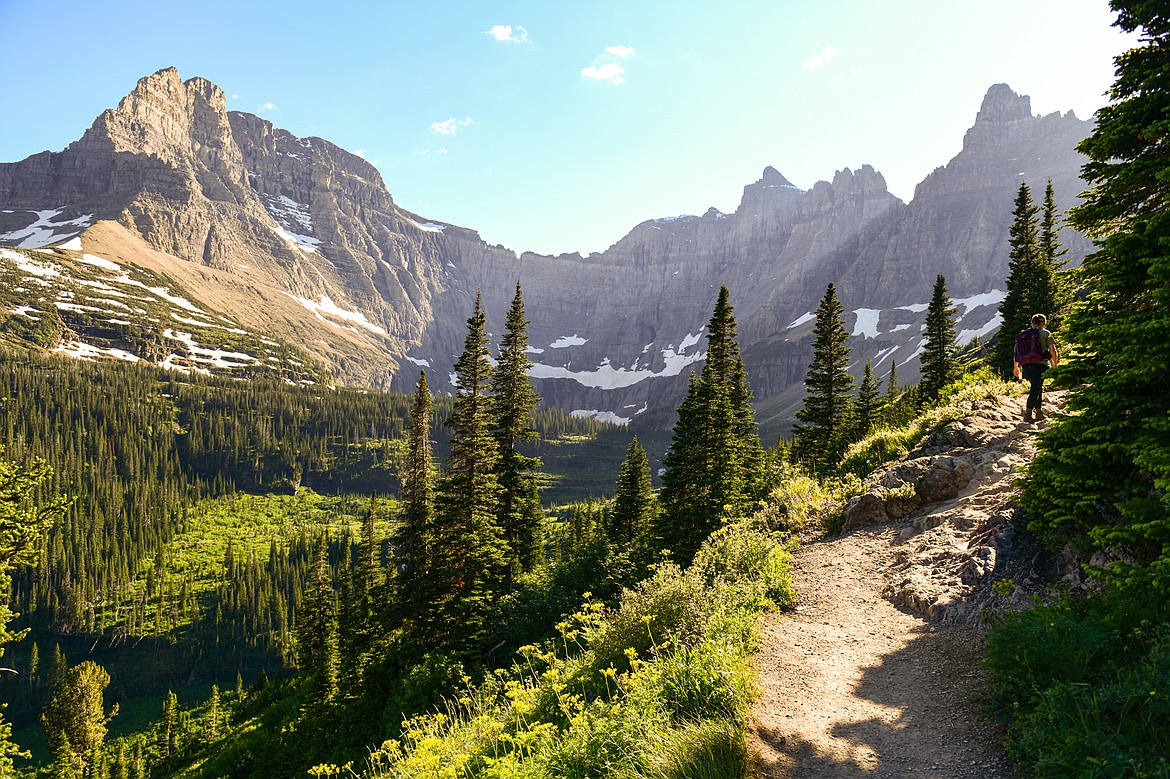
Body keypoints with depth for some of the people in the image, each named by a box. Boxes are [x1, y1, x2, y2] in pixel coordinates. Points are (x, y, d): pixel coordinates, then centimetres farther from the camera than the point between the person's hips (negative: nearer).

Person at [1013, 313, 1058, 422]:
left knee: (1037, 388, 20)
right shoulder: (1046, 333, 4)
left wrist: (1016, 366, 21)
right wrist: (1055, 365, 5)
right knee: (1035, 389, -7)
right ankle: (1028, 414, -16)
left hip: (1026, 365, 5)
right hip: (1040, 364, -5)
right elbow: (1052, 350, -2)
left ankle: (1039, 412, 22)